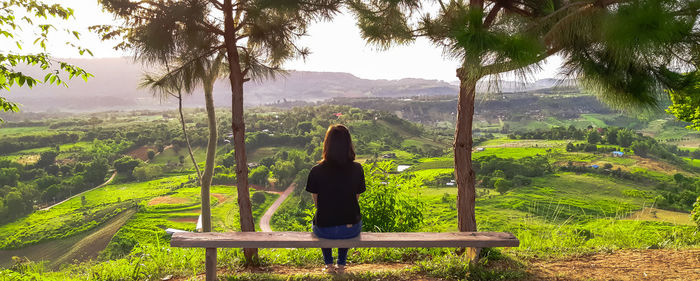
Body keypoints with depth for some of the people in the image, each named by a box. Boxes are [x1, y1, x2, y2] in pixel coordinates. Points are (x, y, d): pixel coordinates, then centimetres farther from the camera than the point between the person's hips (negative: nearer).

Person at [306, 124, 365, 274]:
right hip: (351, 230, 1)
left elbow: (316, 201, 0)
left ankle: (329, 265, 38)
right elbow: (356, 198, 2)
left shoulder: (317, 171, -13)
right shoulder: (357, 169, -11)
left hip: (324, 230, -1)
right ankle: (341, 265, 41)